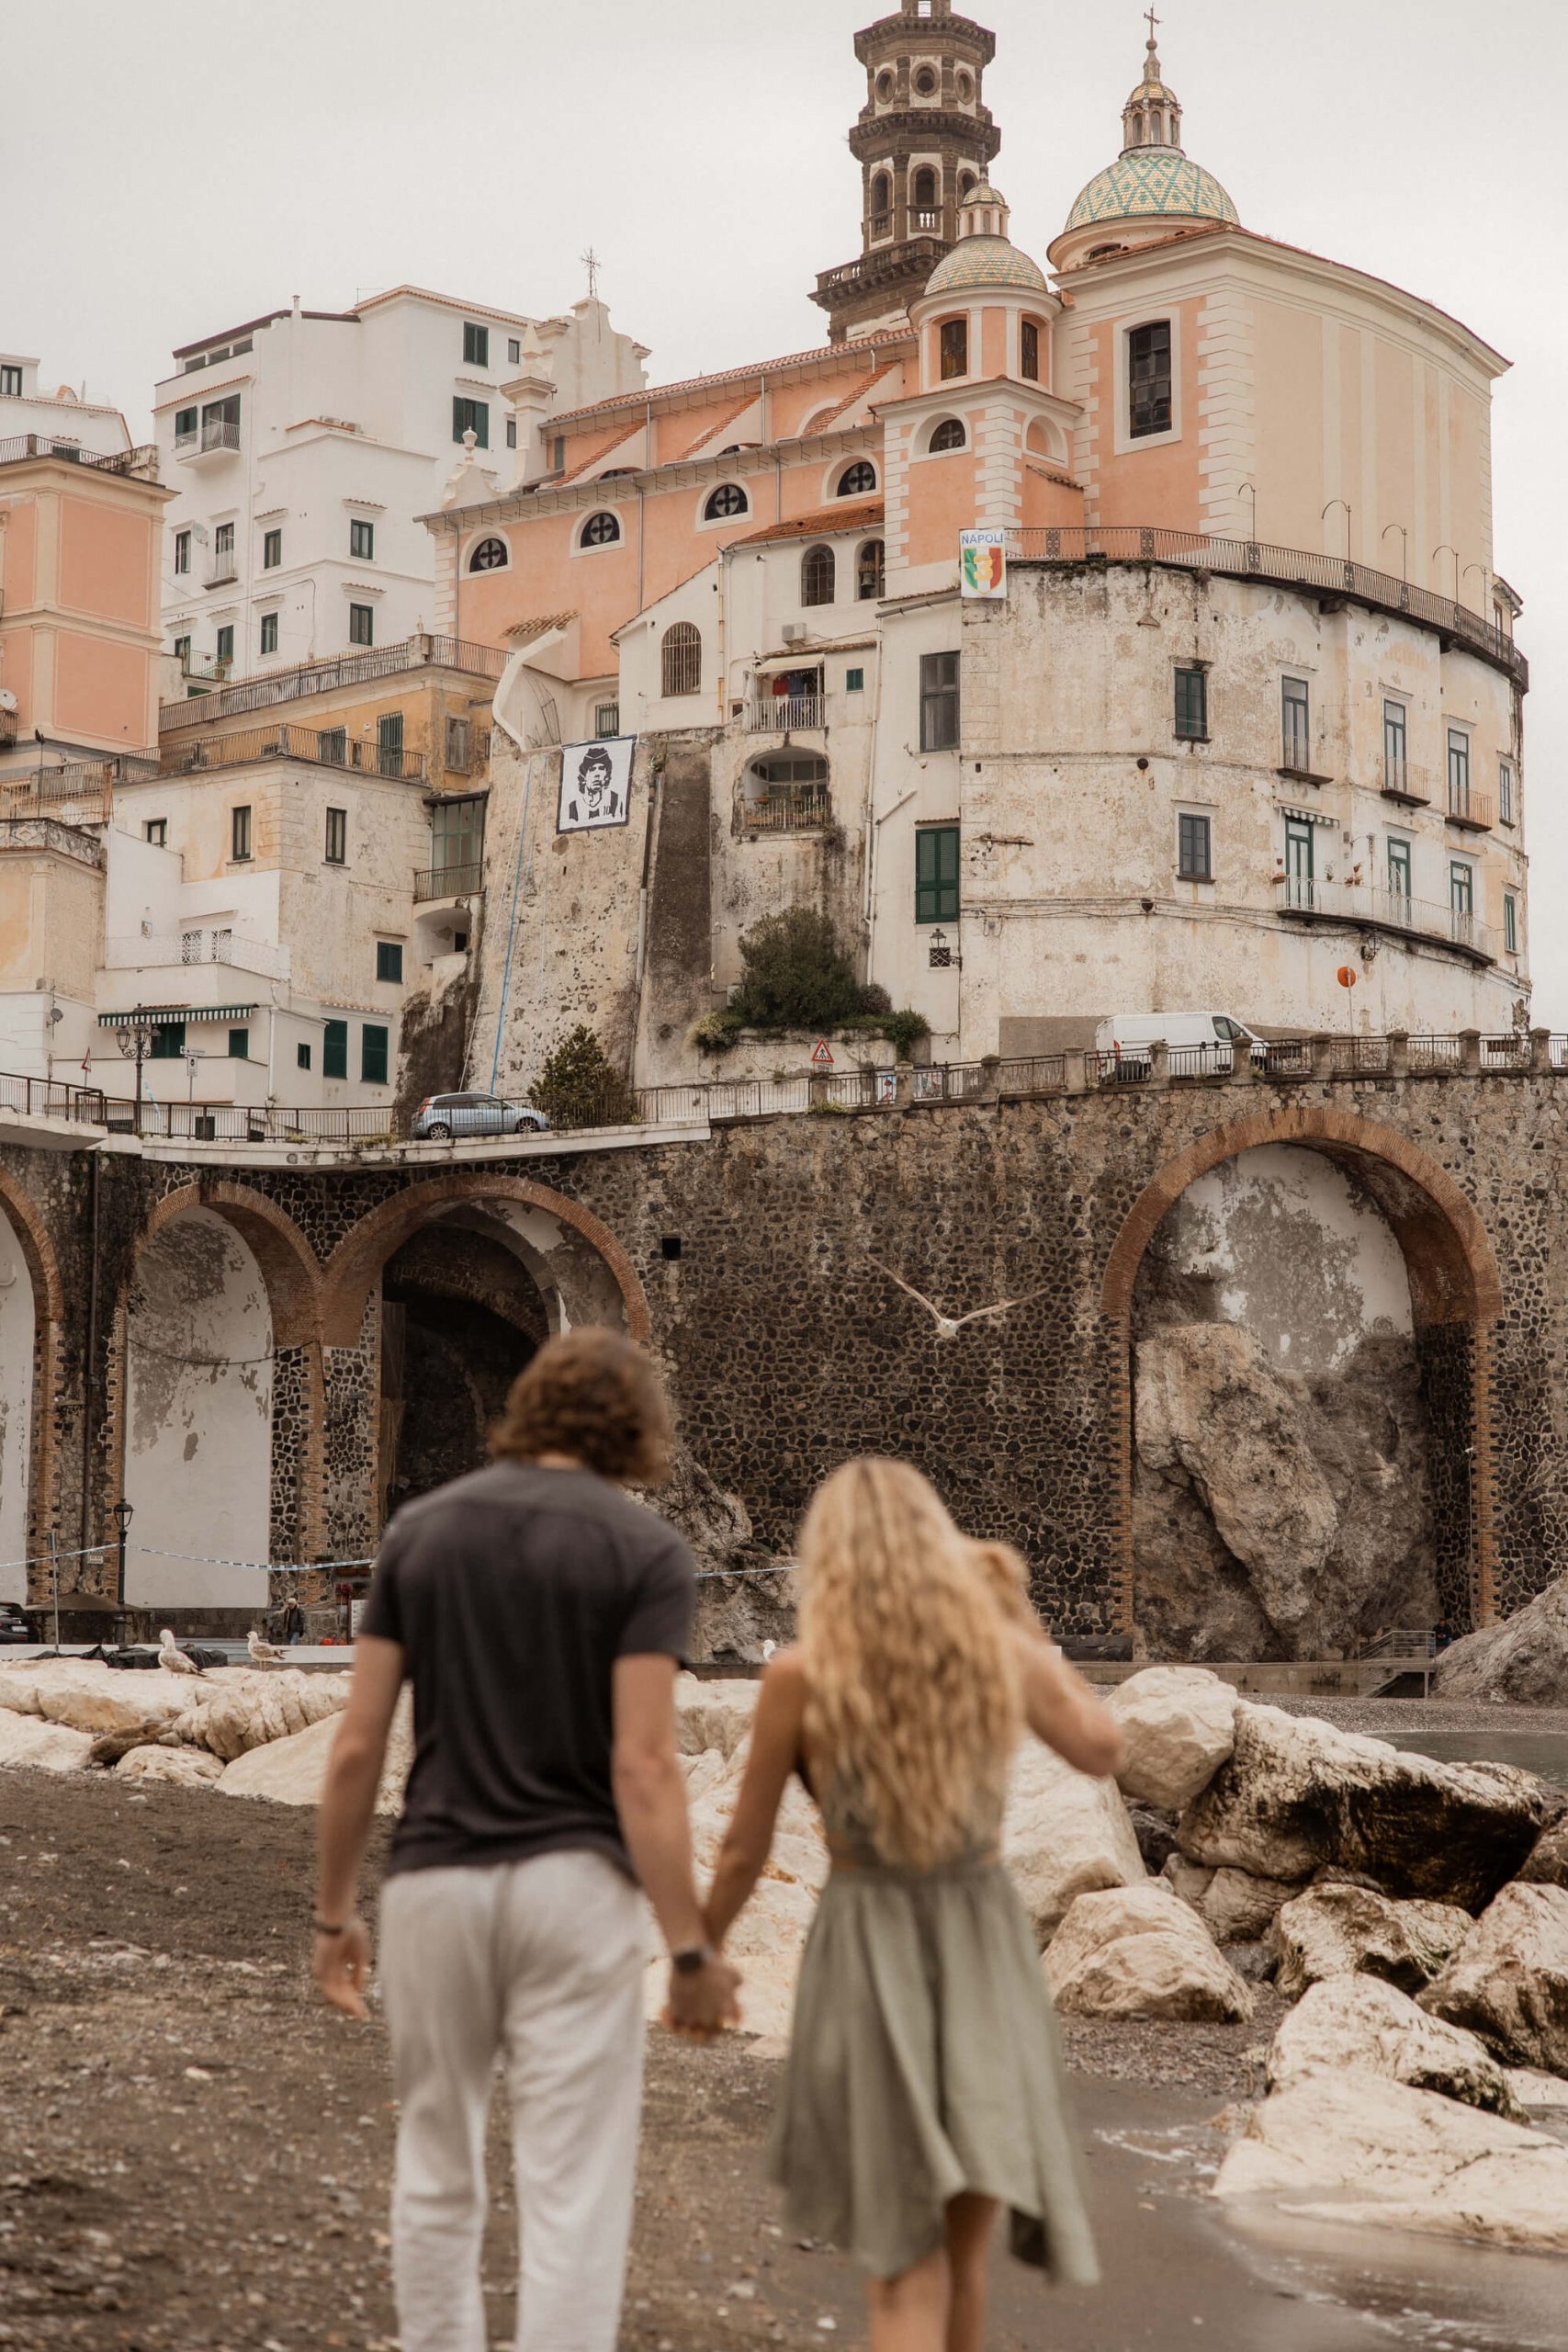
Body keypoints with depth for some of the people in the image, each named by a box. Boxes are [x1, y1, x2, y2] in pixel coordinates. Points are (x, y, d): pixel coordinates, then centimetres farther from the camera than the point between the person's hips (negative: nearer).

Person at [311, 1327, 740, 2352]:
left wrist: (334, 1910, 13)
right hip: (574, 1883, -3)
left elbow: (358, 1748, 3)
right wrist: (692, 1948, -10)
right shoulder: (645, 1550, -5)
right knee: (573, 2195, 0)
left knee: (437, 2173, 18)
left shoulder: (421, 1528, 6)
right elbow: (643, 1766, -13)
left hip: (436, 1882, 4)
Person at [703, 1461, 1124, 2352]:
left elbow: (746, 1851, -2)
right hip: (985, 1944, 2)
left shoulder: (800, 1676, -9)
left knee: (905, 2263, 8)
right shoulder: (1000, 1651, -4)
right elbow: (1103, 1749, 11)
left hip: (868, 1948, -2)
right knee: (963, 2240, 18)